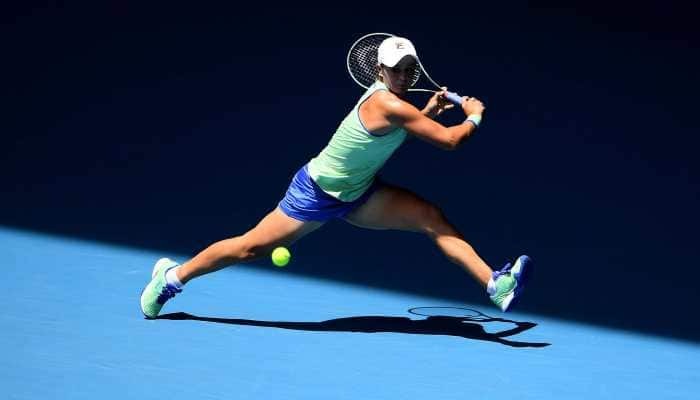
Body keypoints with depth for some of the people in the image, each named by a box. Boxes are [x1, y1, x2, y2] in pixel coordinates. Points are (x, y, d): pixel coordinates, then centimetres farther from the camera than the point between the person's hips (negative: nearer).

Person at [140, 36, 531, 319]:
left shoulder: (386, 97, -1)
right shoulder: (388, 104, -29)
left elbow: (396, 132, 23)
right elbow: (449, 140, -28)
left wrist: (428, 111, 8)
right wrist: (474, 116, -10)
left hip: (357, 194, 9)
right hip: (317, 192, -8)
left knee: (432, 217, -9)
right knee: (251, 247, 1)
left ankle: (495, 284, -14)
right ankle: (172, 276, 21)